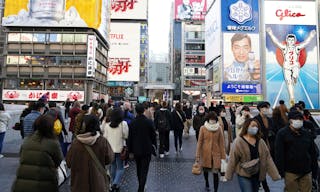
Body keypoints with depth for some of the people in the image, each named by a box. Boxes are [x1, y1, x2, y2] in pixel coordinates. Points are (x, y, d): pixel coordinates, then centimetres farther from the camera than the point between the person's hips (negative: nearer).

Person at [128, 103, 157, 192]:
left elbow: (129, 138, -3)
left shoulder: (132, 123, -9)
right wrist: (154, 146, 10)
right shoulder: (149, 122, -12)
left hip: (136, 150, 2)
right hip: (147, 149, -2)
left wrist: (130, 150, 7)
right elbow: (153, 136, -4)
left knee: (139, 169, 21)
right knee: (144, 171, 4)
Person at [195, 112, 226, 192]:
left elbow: (221, 143, -1)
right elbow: (200, 142, -5)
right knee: (206, 170, 19)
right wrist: (197, 155, -5)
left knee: (215, 172, -5)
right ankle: (207, 184, 46)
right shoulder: (203, 128, -8)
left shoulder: (219, 128, -5)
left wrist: (223, 155, -1)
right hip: (205, 153, 1)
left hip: (216, 153, 0)